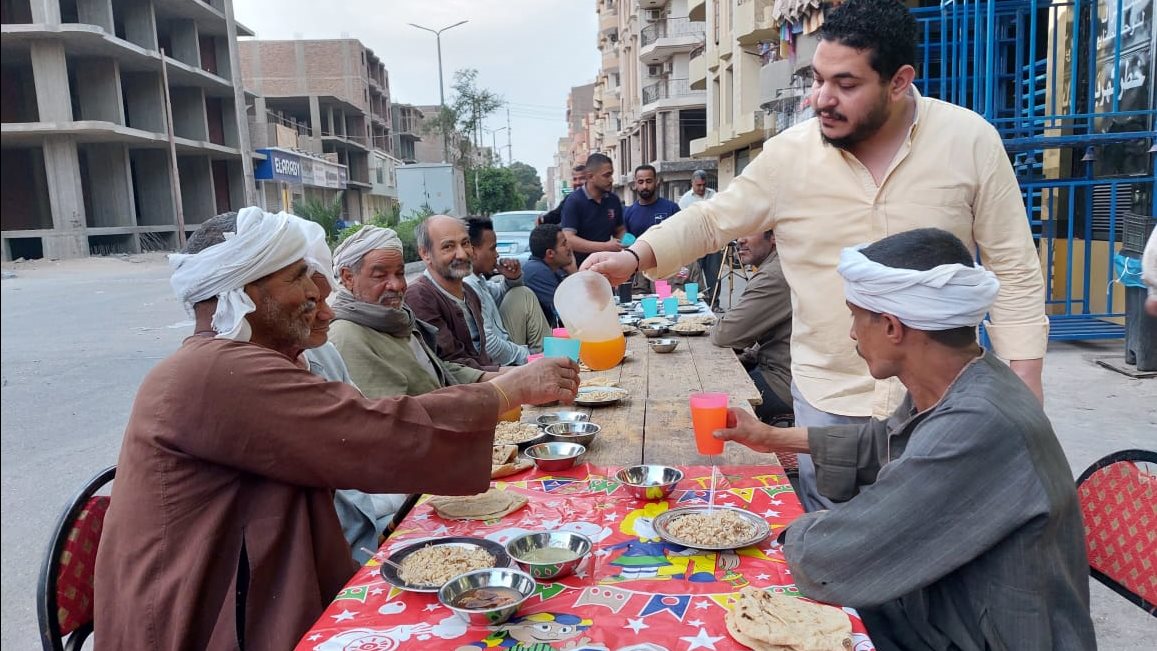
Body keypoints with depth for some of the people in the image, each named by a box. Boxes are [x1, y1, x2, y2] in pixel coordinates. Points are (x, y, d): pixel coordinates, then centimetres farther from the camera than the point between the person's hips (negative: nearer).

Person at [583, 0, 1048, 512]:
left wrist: (1025, 390, -6)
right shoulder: (788, 155, -7)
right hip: (829, 404, 1)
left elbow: (1011, 269, -3)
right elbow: (712, 220, 2)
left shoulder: (970, 141, -8)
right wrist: (634, 257, -14)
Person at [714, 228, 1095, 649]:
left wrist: (796, 535, -8)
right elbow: (886, 443, 17)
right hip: (944, 609, 7)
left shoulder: (982, 428, -33)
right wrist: (776, 438, 20)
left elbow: (829, 560, -30)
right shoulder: (947, 387, -6)